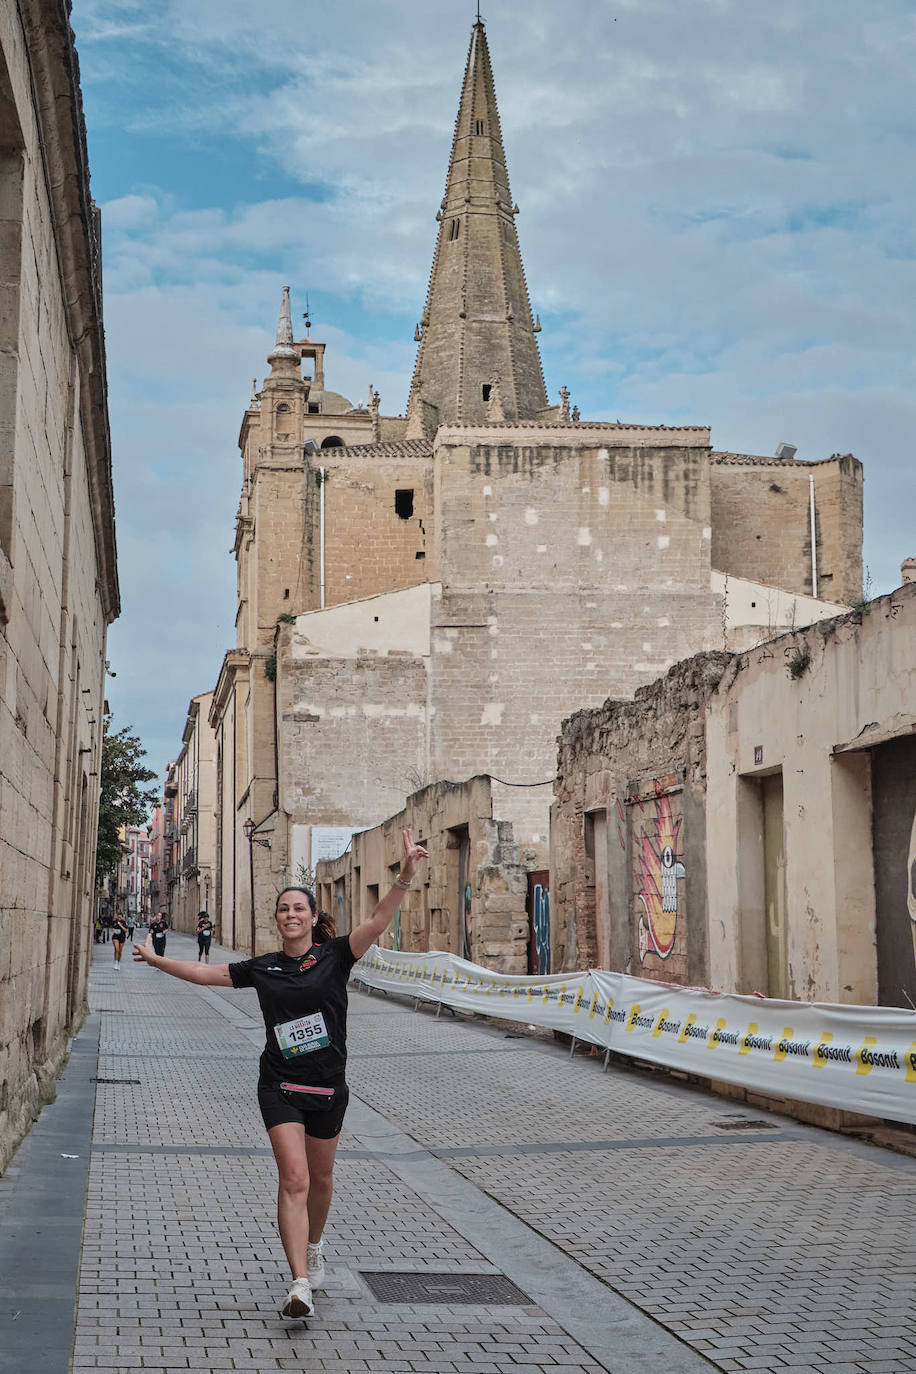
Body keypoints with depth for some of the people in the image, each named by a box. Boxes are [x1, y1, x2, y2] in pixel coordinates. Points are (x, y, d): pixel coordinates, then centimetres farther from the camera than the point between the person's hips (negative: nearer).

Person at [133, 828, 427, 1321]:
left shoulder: (334, 956, -2)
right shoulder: (263, 968, 4)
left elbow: (376, 923, -16)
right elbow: (207, 973, 14)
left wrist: (405, 876, -29)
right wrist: (158, 961, 16)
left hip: (328, 1086, 0)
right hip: (280, 1086, 0)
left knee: (320, 1177, 15)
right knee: (293, 1179, -13)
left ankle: (313, 1244, 45)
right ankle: (300, 1285, -18)